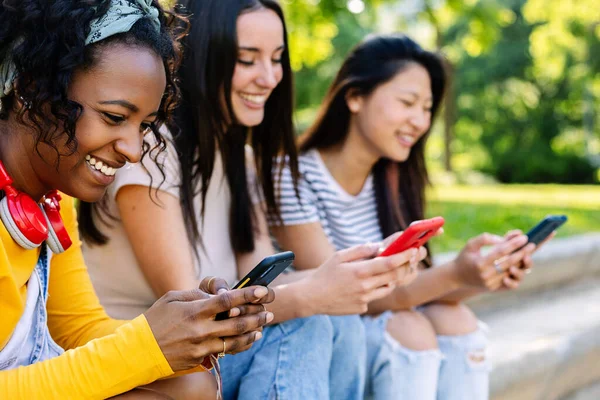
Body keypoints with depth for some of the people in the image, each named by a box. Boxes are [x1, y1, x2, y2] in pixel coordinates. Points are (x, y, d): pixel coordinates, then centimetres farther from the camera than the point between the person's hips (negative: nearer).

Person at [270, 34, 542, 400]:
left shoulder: (392, 181, 1)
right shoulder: (293, 177, -19)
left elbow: (407, 283, -7)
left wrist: (480, 278, -26)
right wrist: (453, 275, -34)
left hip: (385, 334, 6)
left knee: (455, 319, -19)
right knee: (408, 328, -27)